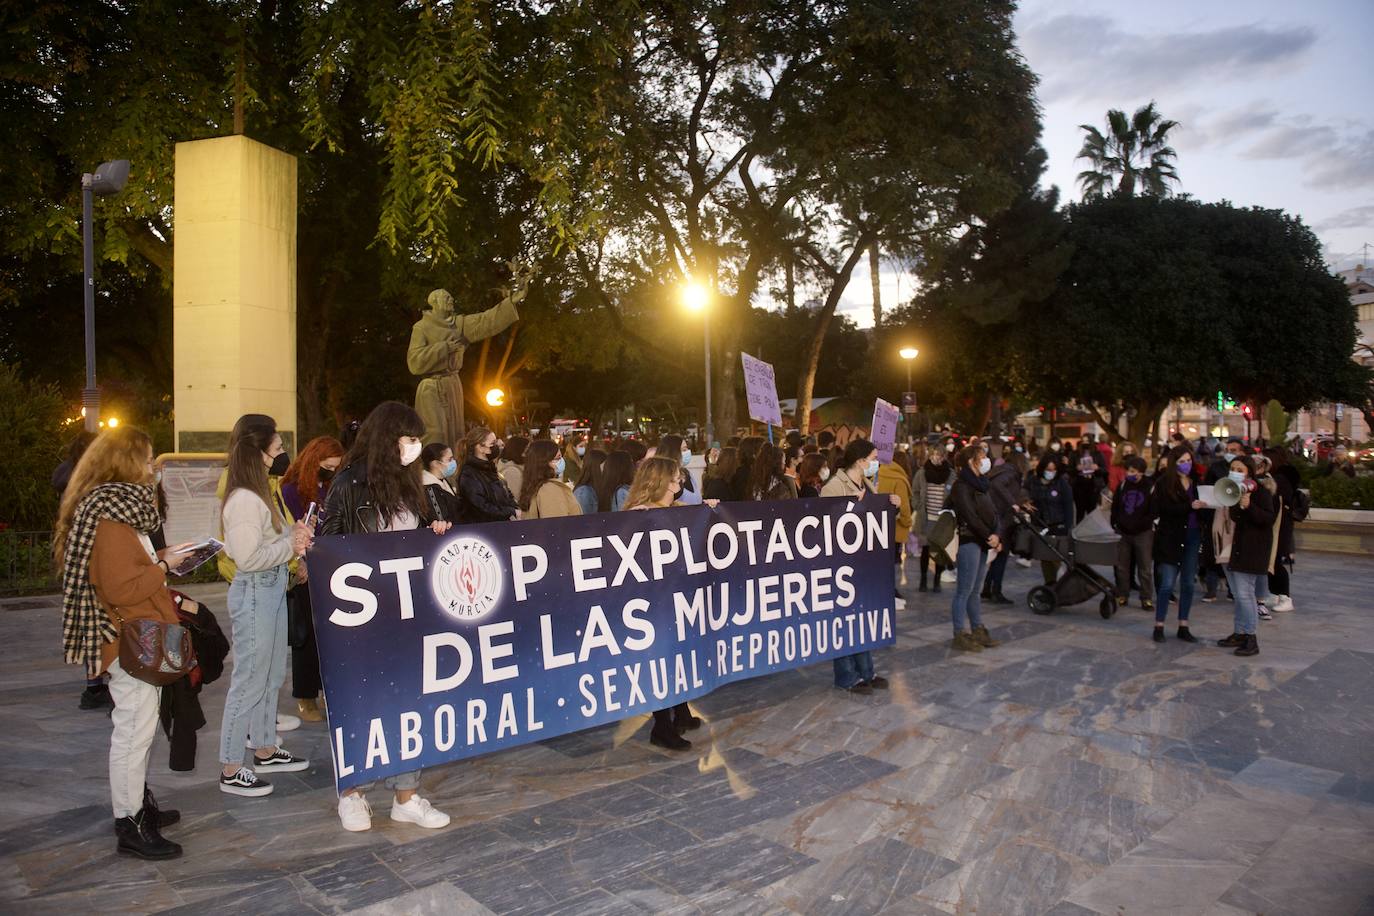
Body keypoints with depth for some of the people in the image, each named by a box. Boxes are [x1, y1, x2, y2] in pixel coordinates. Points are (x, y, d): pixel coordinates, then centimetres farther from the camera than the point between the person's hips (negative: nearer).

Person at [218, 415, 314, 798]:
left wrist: (293, 534, 0)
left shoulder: (258, 493, 8)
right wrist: (290, 546, -14)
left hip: (272, 587, 10)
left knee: (271, 675, 20)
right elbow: (249, 557, -24)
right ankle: (231, 771, 13)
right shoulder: (244, 500, -22)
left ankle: (265, 750, 35)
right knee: (250, 680, 0)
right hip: (254, 592, -10)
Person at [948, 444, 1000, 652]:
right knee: (964, 591, -3)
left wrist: (996, 537, -3)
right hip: (968, 542, -8)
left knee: (974, 590, 15)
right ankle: (960, 635, 3)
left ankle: (977, 630, 22)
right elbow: (970, 516, -18)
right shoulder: (961, 486, -10)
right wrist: (989, 536, -15)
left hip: (982, 543, 8)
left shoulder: (979, 484, 17)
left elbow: (992, 513, 12)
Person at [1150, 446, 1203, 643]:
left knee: (1188, 583, 10)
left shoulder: (1196, 482, 8)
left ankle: (1183, 627, 19)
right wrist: (1190, 506, -26)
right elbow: (1165, 508, -18)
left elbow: (1205, 505, 9)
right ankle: (1159, 626, 7)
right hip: (1171, 537, -5)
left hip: (1193, 536, 5)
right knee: (1167, 584, -3)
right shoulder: (1164, 483, -5)